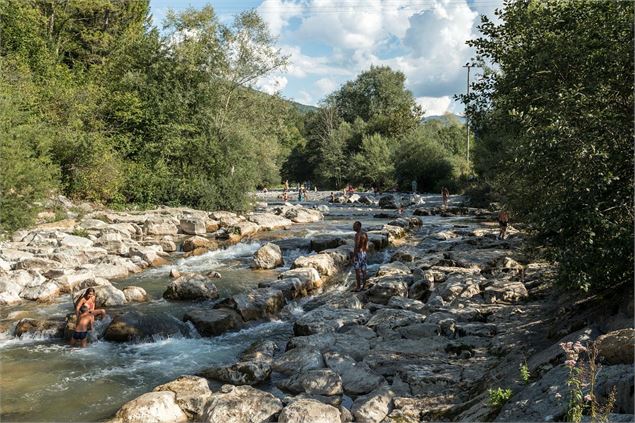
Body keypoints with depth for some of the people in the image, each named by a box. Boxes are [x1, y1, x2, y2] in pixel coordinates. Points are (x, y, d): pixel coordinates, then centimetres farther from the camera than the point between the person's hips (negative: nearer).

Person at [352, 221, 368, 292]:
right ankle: (363, 286, 16)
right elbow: (366, 246, 12)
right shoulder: (365, 234, 8)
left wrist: (353, 256, -18)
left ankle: (358, 288, -2)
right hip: (364, 253, 9)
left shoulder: (357, 234, -18)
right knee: (363, 270, 11)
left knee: (357, 271, -4)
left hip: (358, 254, -9)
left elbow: (356, 246, -22)